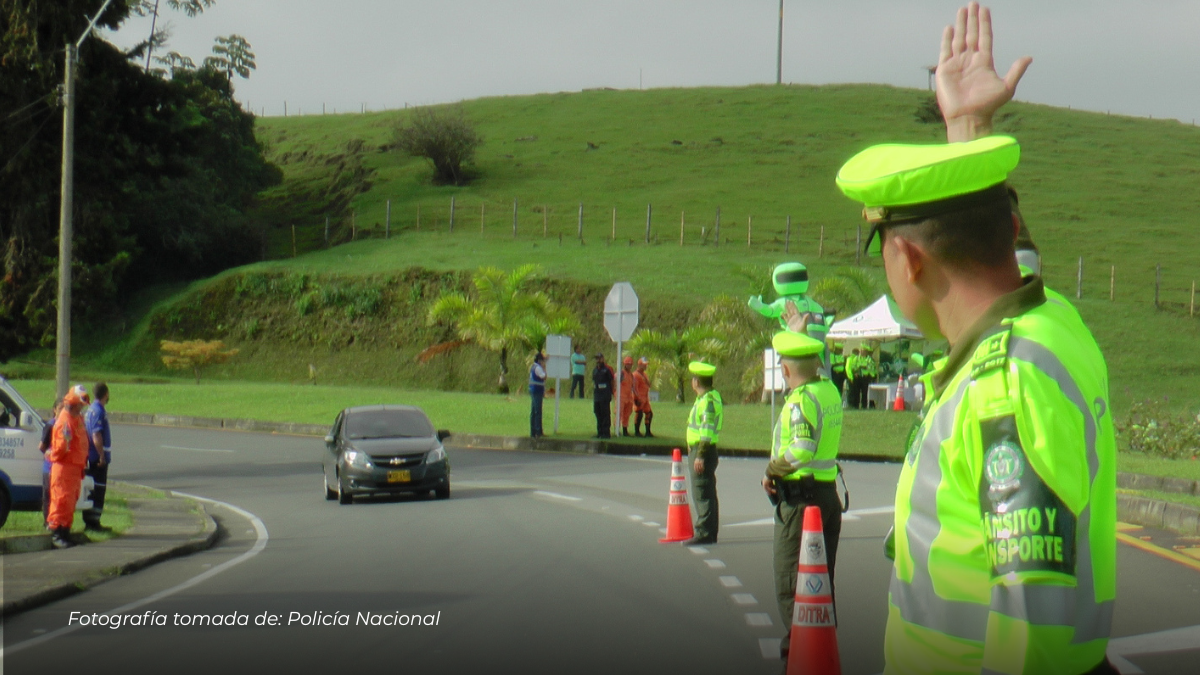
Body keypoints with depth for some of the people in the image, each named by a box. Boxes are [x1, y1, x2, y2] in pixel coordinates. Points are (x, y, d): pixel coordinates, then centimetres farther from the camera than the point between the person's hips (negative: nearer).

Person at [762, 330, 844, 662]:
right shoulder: (831, 392, 5)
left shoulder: (800, 400, -18)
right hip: (829, 493, 8)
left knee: (790, 586, -2)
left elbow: (802, 450, -27)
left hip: (799, 499, -8)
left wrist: (771, 470, -15)